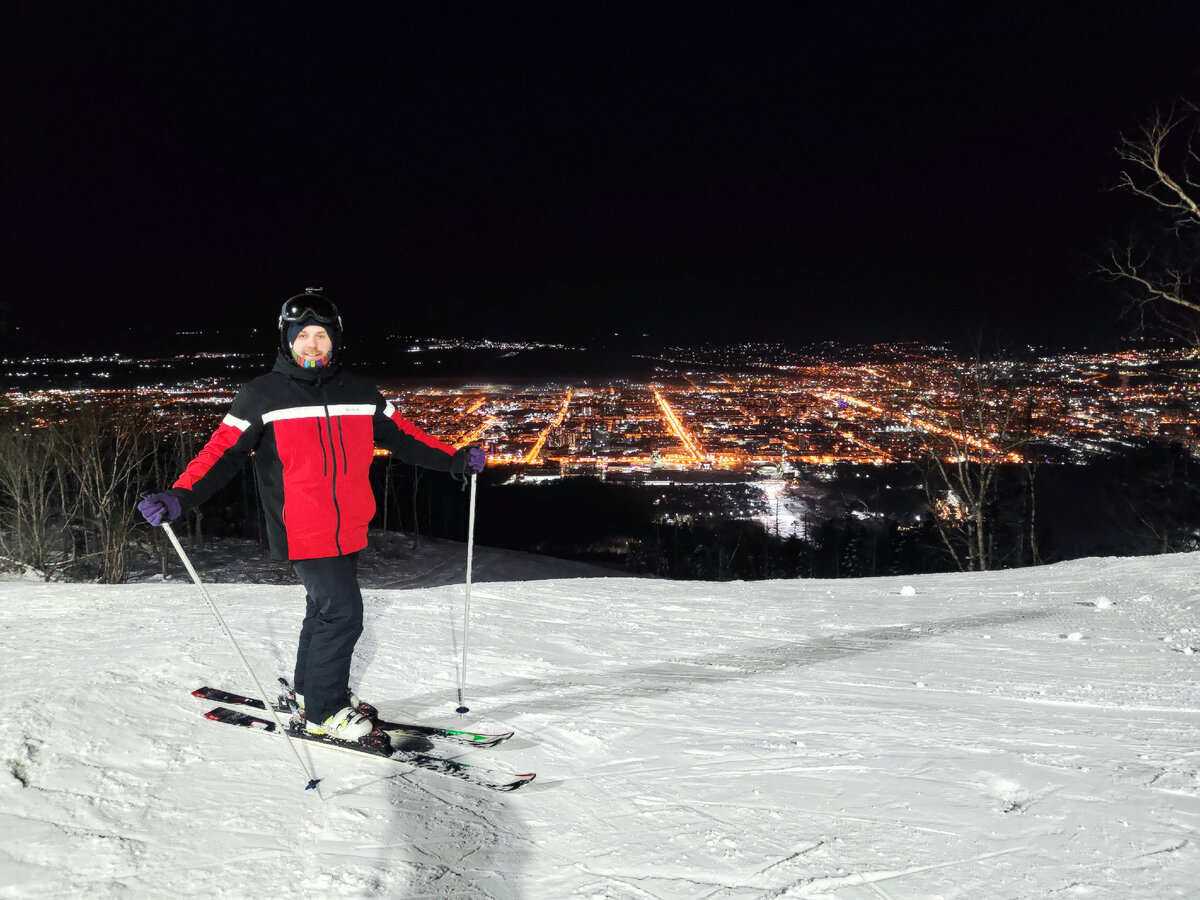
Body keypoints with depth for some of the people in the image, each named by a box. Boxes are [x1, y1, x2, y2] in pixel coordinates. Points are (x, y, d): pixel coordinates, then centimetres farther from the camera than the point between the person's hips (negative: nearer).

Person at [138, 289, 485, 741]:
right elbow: (223, 451, -5)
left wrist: (454, 460, 10)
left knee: (327, 608, 18)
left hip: (348, 531, 5)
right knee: (342, 612, -9)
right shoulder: (262, 395, -5)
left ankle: (311, 686, 39)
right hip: (302, 532, -5)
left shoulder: (360, 393, 6)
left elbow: (400, 434, 16)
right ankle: (324, 711, 8)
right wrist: (178, 498, -18)